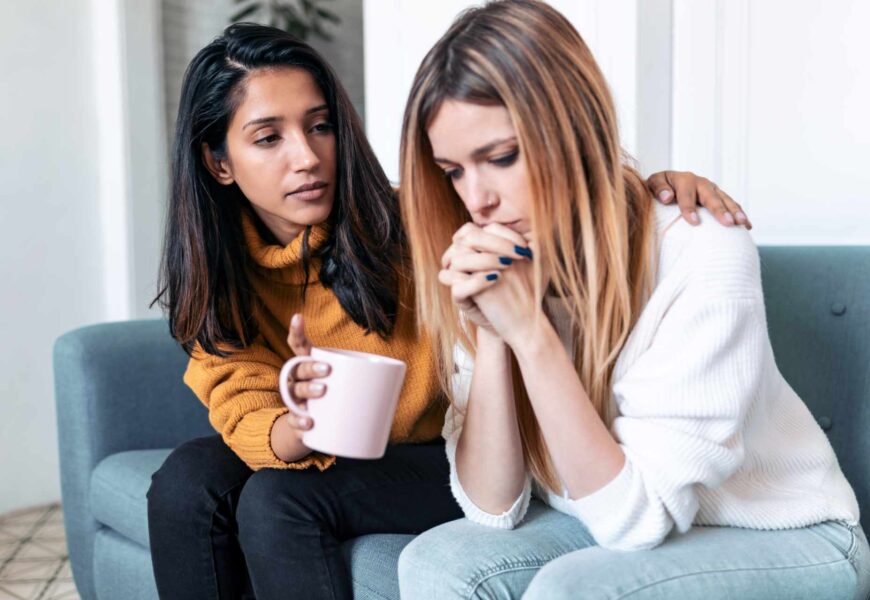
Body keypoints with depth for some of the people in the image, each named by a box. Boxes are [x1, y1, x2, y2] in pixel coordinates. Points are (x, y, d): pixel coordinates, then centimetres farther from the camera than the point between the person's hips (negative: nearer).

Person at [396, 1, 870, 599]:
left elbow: (637, 518, -23)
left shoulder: (703, 255, -25)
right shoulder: (497, 272, -9)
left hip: (786, 540, -4)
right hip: (612, 528, 5)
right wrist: (490, 335, -25)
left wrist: (529, 332, -31)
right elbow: (494, 508, -12)